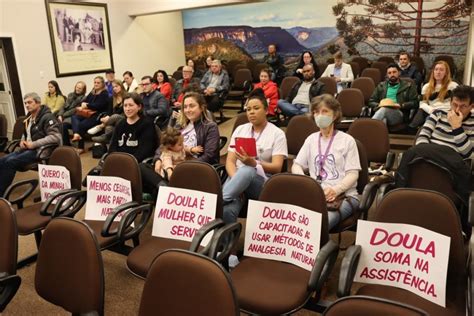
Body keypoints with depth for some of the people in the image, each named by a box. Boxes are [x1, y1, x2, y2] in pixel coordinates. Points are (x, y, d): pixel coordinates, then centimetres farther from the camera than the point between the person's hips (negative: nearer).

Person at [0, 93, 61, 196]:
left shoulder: (47, 117, -11)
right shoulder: (29, 118, 15)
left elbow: (55, 137, -24)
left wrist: (33, 144, -22)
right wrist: (22, 141, 7)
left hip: (40, 151, -8)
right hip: (27, 148, 9)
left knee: (10, 162, -22)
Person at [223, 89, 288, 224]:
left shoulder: (277, 134, 3)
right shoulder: (240, 130, 15)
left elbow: (277, 167, -6)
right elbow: (230, 161, 7)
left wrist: (254, 163, -27)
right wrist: (236, 180, -15)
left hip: (263, 182, -2)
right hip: (238, 177, 3)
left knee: (247, 171, -41)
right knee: (228, 209, -35)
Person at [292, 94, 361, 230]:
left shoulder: (347, 140, 8)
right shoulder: (311, 139, 19)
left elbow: (353, 174, 0)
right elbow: (296, 166, 15)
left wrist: (336, 190, -19)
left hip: (343, 195, -3)